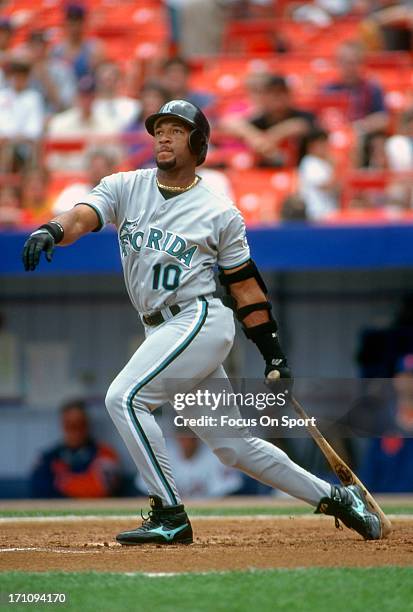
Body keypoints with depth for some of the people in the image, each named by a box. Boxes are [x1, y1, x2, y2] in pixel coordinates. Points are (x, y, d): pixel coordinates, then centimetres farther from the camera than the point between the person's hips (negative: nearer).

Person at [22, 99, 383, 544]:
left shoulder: (220, 211, 1)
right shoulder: (126, 188, 9)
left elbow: (245, 286, 5)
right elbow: (84, 216, -10)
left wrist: (274, 358, 4)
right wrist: (51, 230, -35)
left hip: (200, 320, -5)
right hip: (161, 332, 5)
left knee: (125, 397, -22)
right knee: (233, 445, 9)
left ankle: (170, 516, -16)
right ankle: (332, 497, 20)